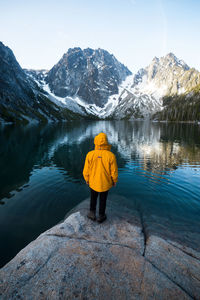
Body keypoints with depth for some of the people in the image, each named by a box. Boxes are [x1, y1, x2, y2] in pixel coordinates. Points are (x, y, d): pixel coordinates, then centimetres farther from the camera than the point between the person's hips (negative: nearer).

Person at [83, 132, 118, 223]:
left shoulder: (90, 154, -19)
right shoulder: (111, 156, -22)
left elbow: (86, 171, -10)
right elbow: (114, 171, -13)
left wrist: (87, 180, 9)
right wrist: (114, 181, 6)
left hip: (93, 182, 1)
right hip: (105, 183, 0)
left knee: (93, 198, 26)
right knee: (103, 199, 21)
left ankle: (92, 213, 39)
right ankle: (101, 216, 39)